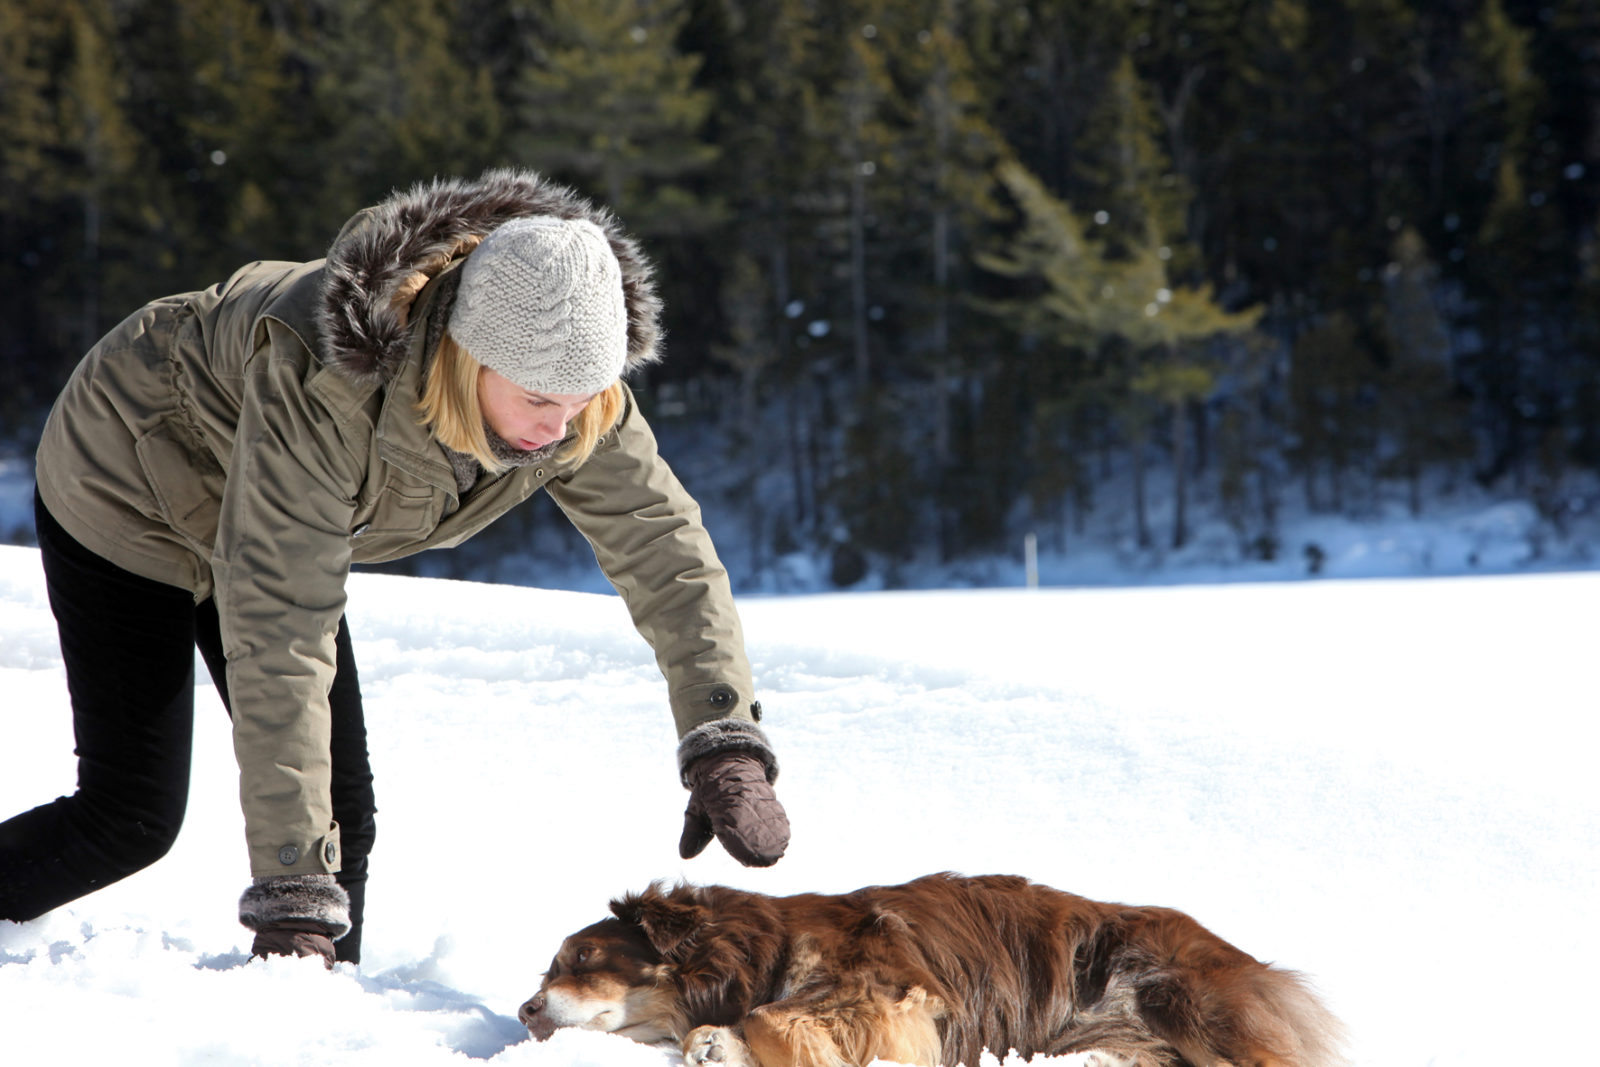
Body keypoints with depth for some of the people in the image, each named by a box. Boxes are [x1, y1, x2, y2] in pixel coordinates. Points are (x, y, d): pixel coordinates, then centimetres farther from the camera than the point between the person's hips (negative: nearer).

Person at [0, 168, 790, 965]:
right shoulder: (322, 387, -44)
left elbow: (667, 549, -18)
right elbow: (278, 639, -44)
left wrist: (727, 750, -30)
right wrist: (291, 899, -44)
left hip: (271, 521, 6)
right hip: (127, 493, -6)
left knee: (341, 809, -3)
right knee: (133, 813, -6)